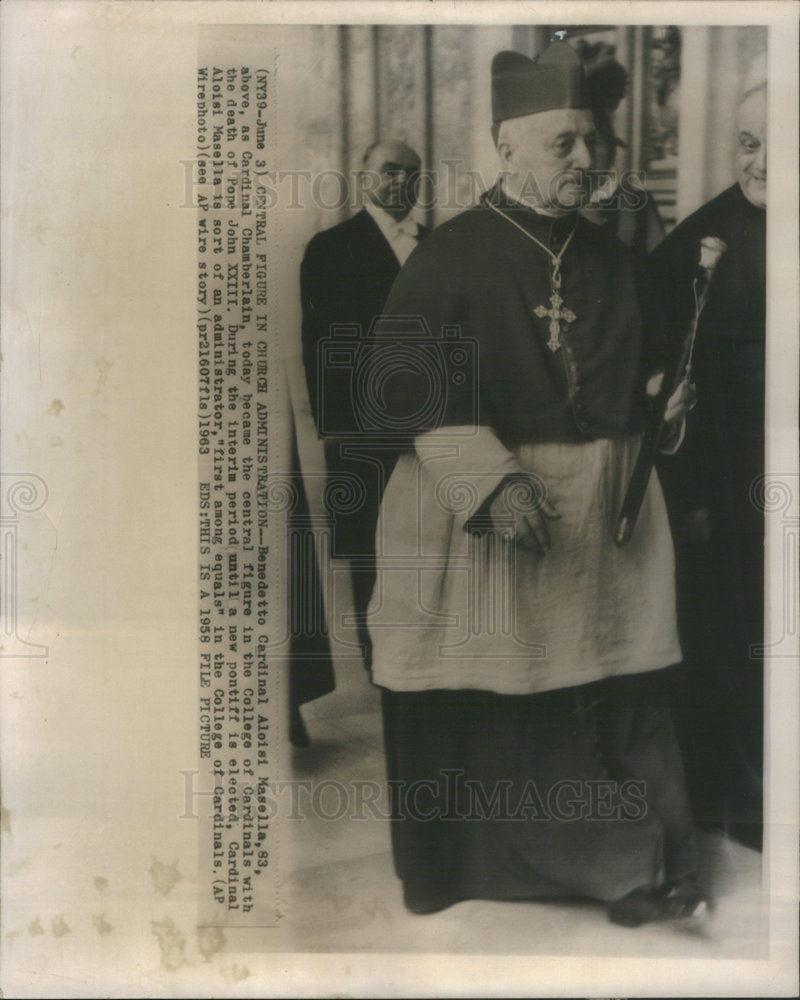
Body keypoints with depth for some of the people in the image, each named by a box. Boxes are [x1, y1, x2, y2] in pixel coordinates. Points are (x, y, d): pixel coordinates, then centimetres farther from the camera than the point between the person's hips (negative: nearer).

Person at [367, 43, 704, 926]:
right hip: (473, 511, -4)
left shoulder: (608, 256, 12)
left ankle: (632, 867, 17)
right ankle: (456, 864, 23)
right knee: (475, 702, 4)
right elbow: (407, 381, -14)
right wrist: (492, 480, -22)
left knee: (613, 701, 4)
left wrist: (663, 400, 0)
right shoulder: (451, 254, -5)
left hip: (603, 513, 4)